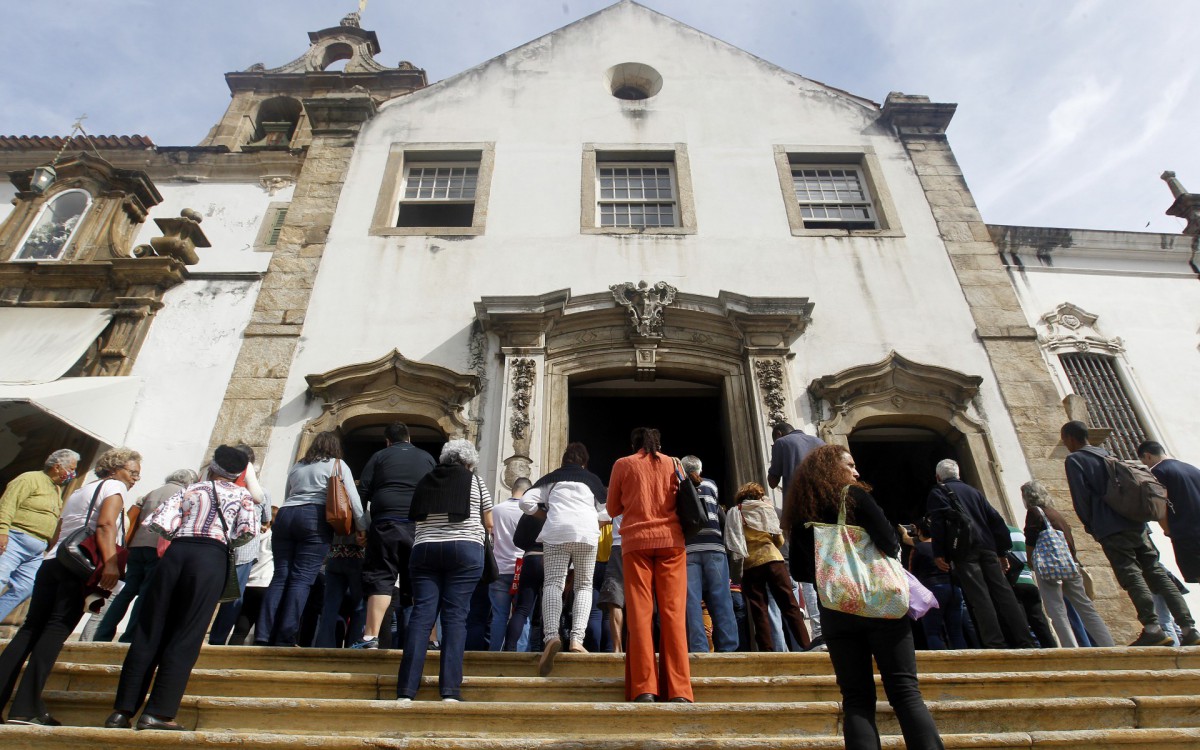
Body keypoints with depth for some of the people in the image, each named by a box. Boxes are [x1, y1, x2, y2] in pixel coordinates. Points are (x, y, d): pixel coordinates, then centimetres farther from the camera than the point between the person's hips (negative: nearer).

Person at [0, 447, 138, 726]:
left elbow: (57, 536, 25)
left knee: (31, 627, 7)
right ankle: (26, 707, -16)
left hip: (51, 562, 8)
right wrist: (111, 562, -21)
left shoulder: (77, 493, 30)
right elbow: (106, 524, -13)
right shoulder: (114, 486, 4)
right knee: (58, 628, -11)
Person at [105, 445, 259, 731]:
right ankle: (158, 712, -3)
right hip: (211, 556, -3)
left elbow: (159, 523, 6)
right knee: (187, 637, -1)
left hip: (176, 552, 3)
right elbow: (248, 530, -3)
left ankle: (122, 710, 8)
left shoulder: (189, 489, 20)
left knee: (148, 630, 7)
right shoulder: (241, 494, 13)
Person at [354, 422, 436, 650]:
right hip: (419, 526, 2)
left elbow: (363, 493, 6)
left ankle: (371, 637, -10)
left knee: (381, 578, -2)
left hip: (386, 523, -2)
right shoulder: (427, 458, 17)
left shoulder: (379, 457, 12)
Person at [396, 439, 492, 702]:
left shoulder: (425, 481, 17)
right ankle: (450, 690, -6)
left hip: (424, 550, 3)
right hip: (465, 550, -2)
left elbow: (416, 517, 18)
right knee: (455, 616, -3)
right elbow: (488, 525, 14)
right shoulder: (475, 481, 10)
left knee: (421, 615, 0)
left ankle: (406, 691, -5)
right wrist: (484, 533, 35)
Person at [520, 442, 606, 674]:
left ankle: (551, 636, -27)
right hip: (586, 531, 1)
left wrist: (543, 514, 27)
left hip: (557, 530, -1)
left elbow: (526, 501, 13)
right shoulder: (592, 479, 26)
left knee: (553, 583, -4)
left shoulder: (552, 477, 23)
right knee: (584, 586, 8)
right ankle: (577, 638, -10)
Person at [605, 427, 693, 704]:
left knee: (640, 613, -3)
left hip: (636, 541, -1)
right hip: (670, 539, 1)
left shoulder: (623, 464, 10)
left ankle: (644, 689, -10)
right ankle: (679, 690, -8)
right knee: (673, 612, -2)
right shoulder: (672, 464, 13)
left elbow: (613, 509, 12)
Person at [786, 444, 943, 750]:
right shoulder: (854, 496, -2)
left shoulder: (799, 514, 10)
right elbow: (889, 544, -9)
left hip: (834, 611, 3)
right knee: (905, 691, 0)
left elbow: (800, 571, 12)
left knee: (856, 698, 6)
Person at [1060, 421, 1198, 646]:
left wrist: (1091, 526, 4)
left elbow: (1080, 497, -8)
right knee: (1157, 573, 6)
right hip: (1137, 523, 8)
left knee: (1131, 575, -12)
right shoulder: (1106, 454, 22)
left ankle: (1153, 628, -20)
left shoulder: (1074, 460, -2)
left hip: (1112, 529, -8)